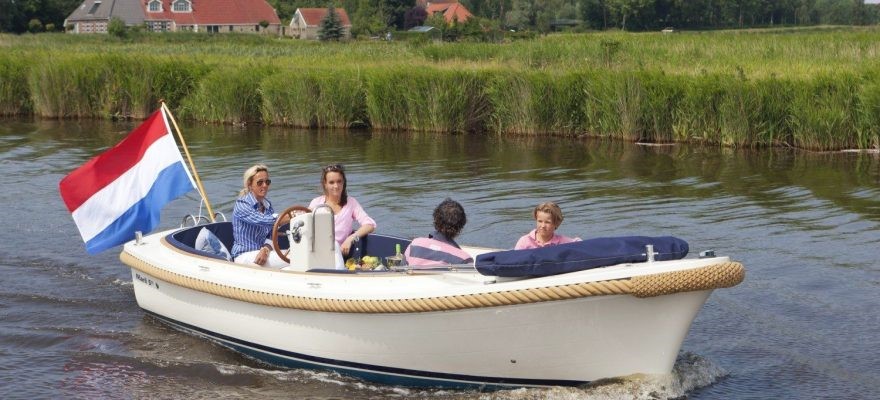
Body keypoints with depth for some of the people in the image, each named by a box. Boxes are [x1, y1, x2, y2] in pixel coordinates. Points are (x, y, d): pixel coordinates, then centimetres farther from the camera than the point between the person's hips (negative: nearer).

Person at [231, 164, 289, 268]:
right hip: (244, 255, -7)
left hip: (261, 252, 7)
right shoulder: (241, 204, -10)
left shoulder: (267, 205, 13)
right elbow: (263, 220, -27)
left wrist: (265, 250, -18)